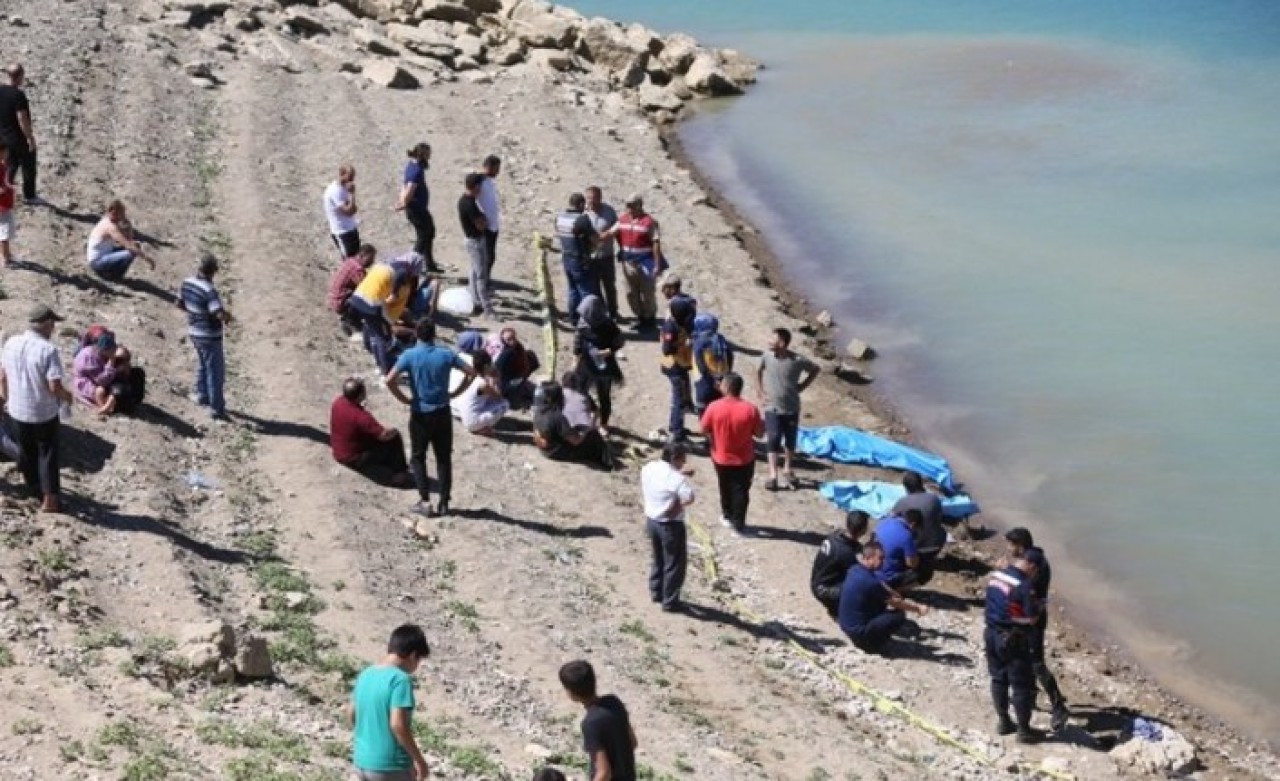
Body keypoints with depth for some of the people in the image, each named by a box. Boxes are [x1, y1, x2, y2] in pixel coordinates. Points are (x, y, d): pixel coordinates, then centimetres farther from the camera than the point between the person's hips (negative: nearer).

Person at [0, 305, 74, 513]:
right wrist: (67, 396, -5)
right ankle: (49, 499, 13)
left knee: (26, 451, 22)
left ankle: (33, 488, 38)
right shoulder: (47, 350, -24)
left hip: (18, 410, 5)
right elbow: (55, 386, -26)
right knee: (47, 454, 8)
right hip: (44, 412, -5)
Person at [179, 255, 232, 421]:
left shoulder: (187, 283, -4)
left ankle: (202, 395, 43)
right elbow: (221, 315, -35)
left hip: (194, 332, 8)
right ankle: (217, 409, 7)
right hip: (209, 336, -8)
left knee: (203, 364, 29)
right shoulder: (209, 291, -28)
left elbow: (180, 304, 11)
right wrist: (228, 315, -13)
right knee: (216, 372, 3)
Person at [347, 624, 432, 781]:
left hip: (362, 762, 8)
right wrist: (419, 760, -15)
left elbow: (351, 714, 17)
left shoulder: (365, 675, 7)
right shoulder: (400, 679, -17)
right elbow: (398, 724, -23)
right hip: (391, 766, -8)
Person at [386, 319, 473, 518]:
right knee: (444, 458, 12)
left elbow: (390, 380, -19)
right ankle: (444, 503, 12)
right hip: (442, 413, 2)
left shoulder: (409, 355, -10)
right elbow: (471, 373, -2)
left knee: (417, 458, 12)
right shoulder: (446, 354, -4)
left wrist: (404, 400, -7)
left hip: (420, 414, -2)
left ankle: (425, 501, 3)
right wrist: (455, 393, 5)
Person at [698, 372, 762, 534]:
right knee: (741, 491, 14)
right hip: (744, 459, -1)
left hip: (721, 457, 1)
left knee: (725, 488, 24)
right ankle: (738, 524, 21)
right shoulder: (750, 409, -22)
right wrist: (762, 423, 7)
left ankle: (728, 516, 42)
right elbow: (759, 433, -12)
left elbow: (704, 429, -7)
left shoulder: (714, 407, -20)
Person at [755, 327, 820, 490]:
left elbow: (815, 370, 2)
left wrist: (801, 386, -2)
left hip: (792, 408, 0)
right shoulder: (767, 356, -9)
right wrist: (760, 392, 3)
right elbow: (758, 371, 11)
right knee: (774, 441, -6)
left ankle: (787, 470, 33)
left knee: (790, 441, 13)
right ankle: (773, 476, -4)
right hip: (772, 408, 0)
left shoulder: (797, 360, -15)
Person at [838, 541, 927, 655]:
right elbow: (895, 603, -11)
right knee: (899, 616, -10)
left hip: (846, 624, 9)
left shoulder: (855, 570, 0)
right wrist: (918, 608, 1)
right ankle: (871, 643, -1)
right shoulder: (869, 581, -26)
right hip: (858, 630, -9)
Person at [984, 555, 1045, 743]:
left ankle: (1003, 722, 32)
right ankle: (1024, 730, 10)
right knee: (1023, 685, 4)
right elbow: (1032, 618, -17)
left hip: (992, 634, 8)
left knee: (999, 679, 20)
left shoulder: (996, 575, 3)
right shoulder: (1024, 585, -21)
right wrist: (1037, 607, 2)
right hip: (1013, 640, -8)